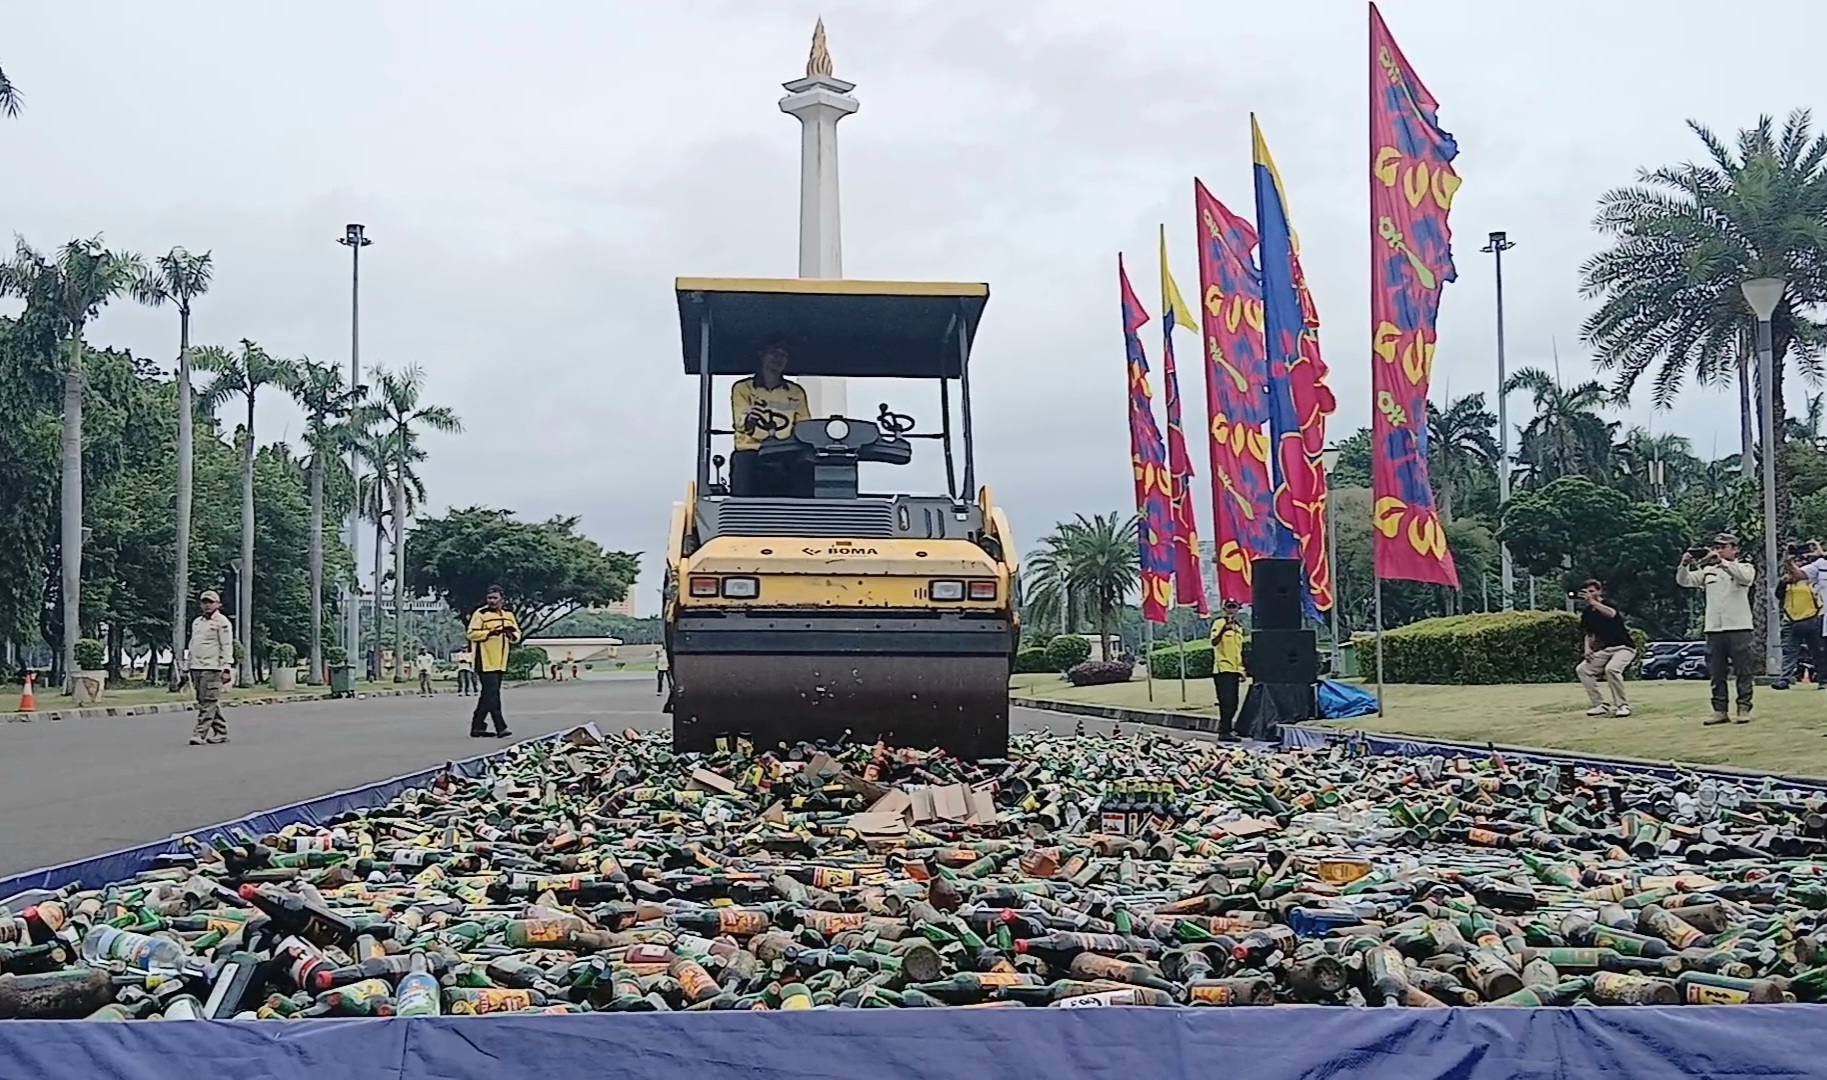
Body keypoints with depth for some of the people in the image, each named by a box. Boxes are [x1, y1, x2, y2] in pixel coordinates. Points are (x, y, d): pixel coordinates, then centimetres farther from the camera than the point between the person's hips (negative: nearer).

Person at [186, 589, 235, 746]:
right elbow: (192, 645, 23)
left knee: (208, 702, -10)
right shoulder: (196, 622, 19)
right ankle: (221, 732, 16)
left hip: (212, 668, -8)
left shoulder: (222, 622, -3)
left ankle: (200, 734, -13)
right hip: (197, 668, 8)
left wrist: (227, 669, -16)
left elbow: (227, 646, -9)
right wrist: (190, 667, 20)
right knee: (203, 702, 8)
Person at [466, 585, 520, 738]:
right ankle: (500, 727, -12)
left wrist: (512, 635, -6)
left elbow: (517, 633, 17)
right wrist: (490, 632, -23)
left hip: (500, 662, 7)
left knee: (488, 694, 11)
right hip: (486, 661, -7)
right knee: (492, 694, -10)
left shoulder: (508, 615, 12)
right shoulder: (481, 614, -7)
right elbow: (472, 633, -13)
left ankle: (477, 727, 18)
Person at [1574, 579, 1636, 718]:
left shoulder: (1609, 604, -14)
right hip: (1605, 649, 8)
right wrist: (1587, 648, -4)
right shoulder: (1587, 613, 6)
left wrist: (1592, 601, -45)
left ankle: (1623, 705, -18)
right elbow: (1588, 634, 15)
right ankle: (1599, 705, 1)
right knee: (1581, 669, -4)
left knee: (1611, 669, -33)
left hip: (1624, 647, -8)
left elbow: (1612, 614, -39)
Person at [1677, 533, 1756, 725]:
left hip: (1739, 628, -4)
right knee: (1716, 674, 6)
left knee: (1744, 672, -1)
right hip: (1714, 630, 4)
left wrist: (1721, 562, -25)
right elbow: (1683, 581, 5)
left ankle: (1744, 709, 4)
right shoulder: (1707, 571, 14)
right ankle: (1720, 711, 11)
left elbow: (1746, 577, -20)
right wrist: (1684, 564, -15)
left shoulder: (1745, 567, 4)